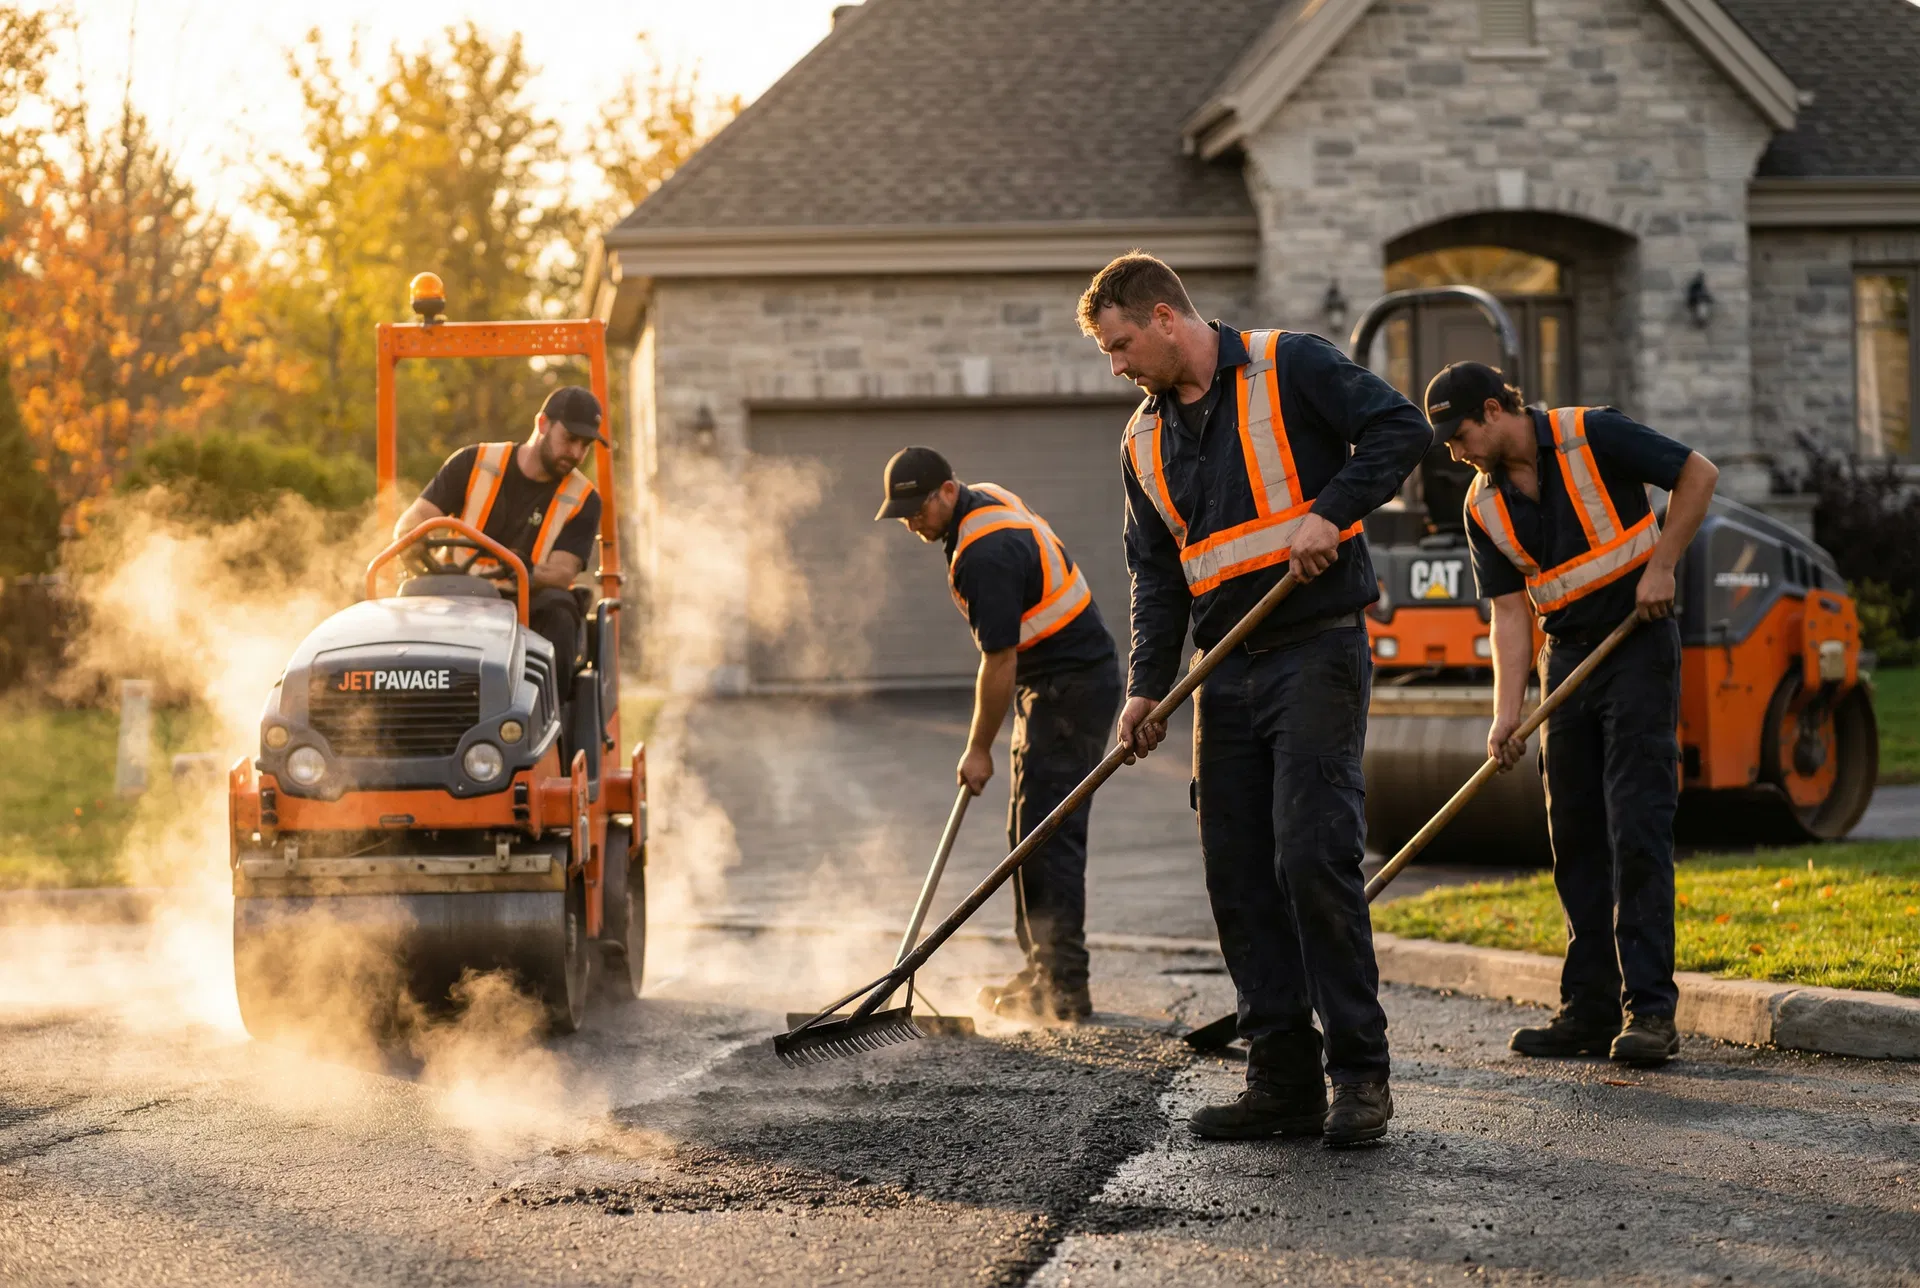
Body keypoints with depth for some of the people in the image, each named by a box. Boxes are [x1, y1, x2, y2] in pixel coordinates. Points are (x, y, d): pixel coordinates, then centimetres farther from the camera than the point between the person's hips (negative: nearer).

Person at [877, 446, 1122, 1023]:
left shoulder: (986, 554, -25)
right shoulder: (988, 498, 7)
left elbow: (1000, 662, -23)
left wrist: (979, 749, -13)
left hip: (1071, 688, -11)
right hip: (1050, 683, 11)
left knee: (1048, 835, -13)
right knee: (1031, 831, 12)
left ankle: (1065, 990, -14)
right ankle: (1044, 969, 17)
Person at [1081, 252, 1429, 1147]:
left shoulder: (1291, 369, -4)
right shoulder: (1146, 441, 14)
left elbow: (1400, 430, -11)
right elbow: (1157, 576, 14)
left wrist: (1329, 513, -20)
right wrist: (1147, 687, 3)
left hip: (1317, 653, -7)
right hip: (1227, 674, 7)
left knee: (1312, 857, -15)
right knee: (1238, 877, 4)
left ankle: (1360, 1071, -8)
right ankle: (1284, 1080, 10)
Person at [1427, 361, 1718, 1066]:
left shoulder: (1590, 436, -13)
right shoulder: (1484, 506, 3)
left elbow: (1698, 473, -7)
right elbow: (1510, 611, 0)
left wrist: (1661, 565, -13)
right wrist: (1506, 712, -11)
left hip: (1639, 644, -6)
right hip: (1568, 657, 7)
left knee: (1636, 828, -13)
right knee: (1575, 837, 6)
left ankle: (1650, 1008, -14)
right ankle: (1590, 1009, 11)